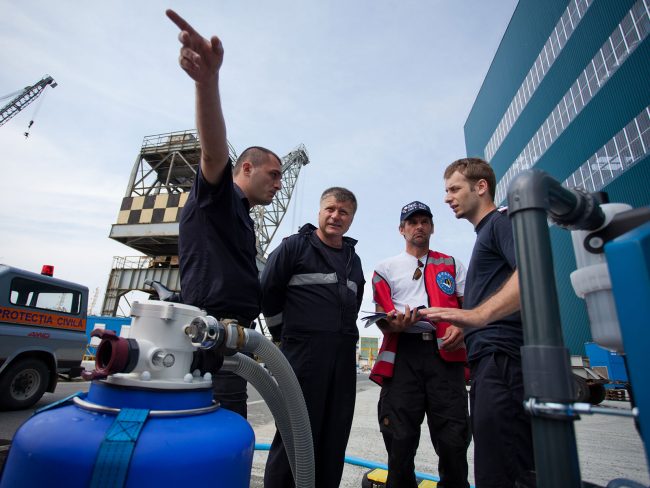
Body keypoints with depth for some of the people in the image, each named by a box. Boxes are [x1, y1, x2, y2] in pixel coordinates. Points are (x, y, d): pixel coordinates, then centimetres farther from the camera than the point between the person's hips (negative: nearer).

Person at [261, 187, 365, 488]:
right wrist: (285, 336, 2)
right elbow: (268, 293, -2)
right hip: (303, 353, -6)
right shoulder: (295, 246, -1)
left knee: (334, 440, 13)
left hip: (344, 356, 6)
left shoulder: (354, 260, 17)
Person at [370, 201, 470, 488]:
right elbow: (381, 316, 10)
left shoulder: (452, 265, 19)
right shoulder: (386, 268, 15)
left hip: (445, 351, 1)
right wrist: (392, 324, -13)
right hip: (403, 352, 0)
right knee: (400, 437, 4)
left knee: (453, 437, 1)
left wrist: (461, 327, -7)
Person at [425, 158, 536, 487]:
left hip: (503, 356, -10)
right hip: (488, 360, 10)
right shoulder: (484, 235, 27)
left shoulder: (501, 221, 0)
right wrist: (461, 327, 20)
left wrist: (478, 314, -30)